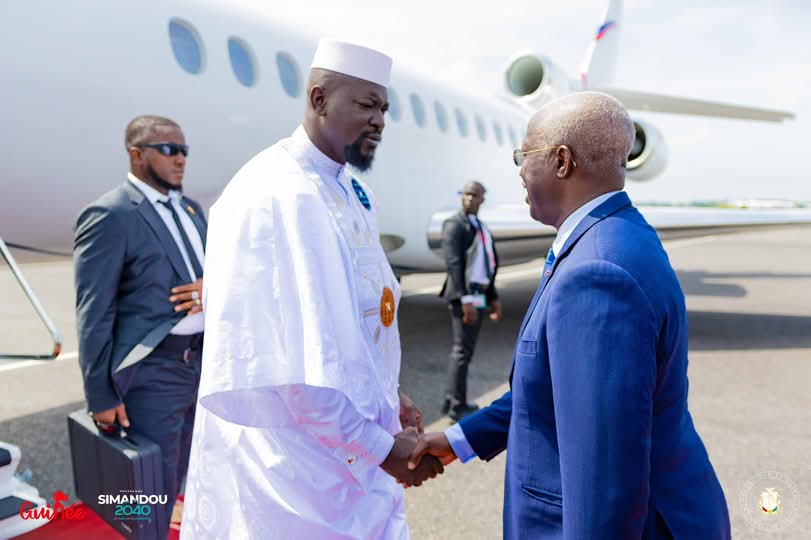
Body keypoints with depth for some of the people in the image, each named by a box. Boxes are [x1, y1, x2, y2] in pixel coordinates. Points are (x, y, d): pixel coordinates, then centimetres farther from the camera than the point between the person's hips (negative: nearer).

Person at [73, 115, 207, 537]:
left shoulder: (191, 209, 12)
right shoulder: (110, 215, -12)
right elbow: (94, 314, -13)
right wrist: (101, 396, -12)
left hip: (203, 366, 8)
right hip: (153, 374, -7)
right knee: (155, 498, 7)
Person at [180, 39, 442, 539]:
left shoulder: (354, 193, 6)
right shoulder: (277, 195, -21)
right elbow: (294, 358, -26)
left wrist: (385, 396, 5)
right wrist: (381, 446, -18)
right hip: (290, 447, -8)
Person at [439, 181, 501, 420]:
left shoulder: (482, 227, 19)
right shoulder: (454, 224, -6)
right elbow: (453, 263, -16)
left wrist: (493, 297, 19)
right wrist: (465, 299, -22)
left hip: (478, 295, 9)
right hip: (463, 295, -9)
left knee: (464, 350, 13)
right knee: (462, 351, -5)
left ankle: (450, 400, 24)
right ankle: (457, 405, 5)